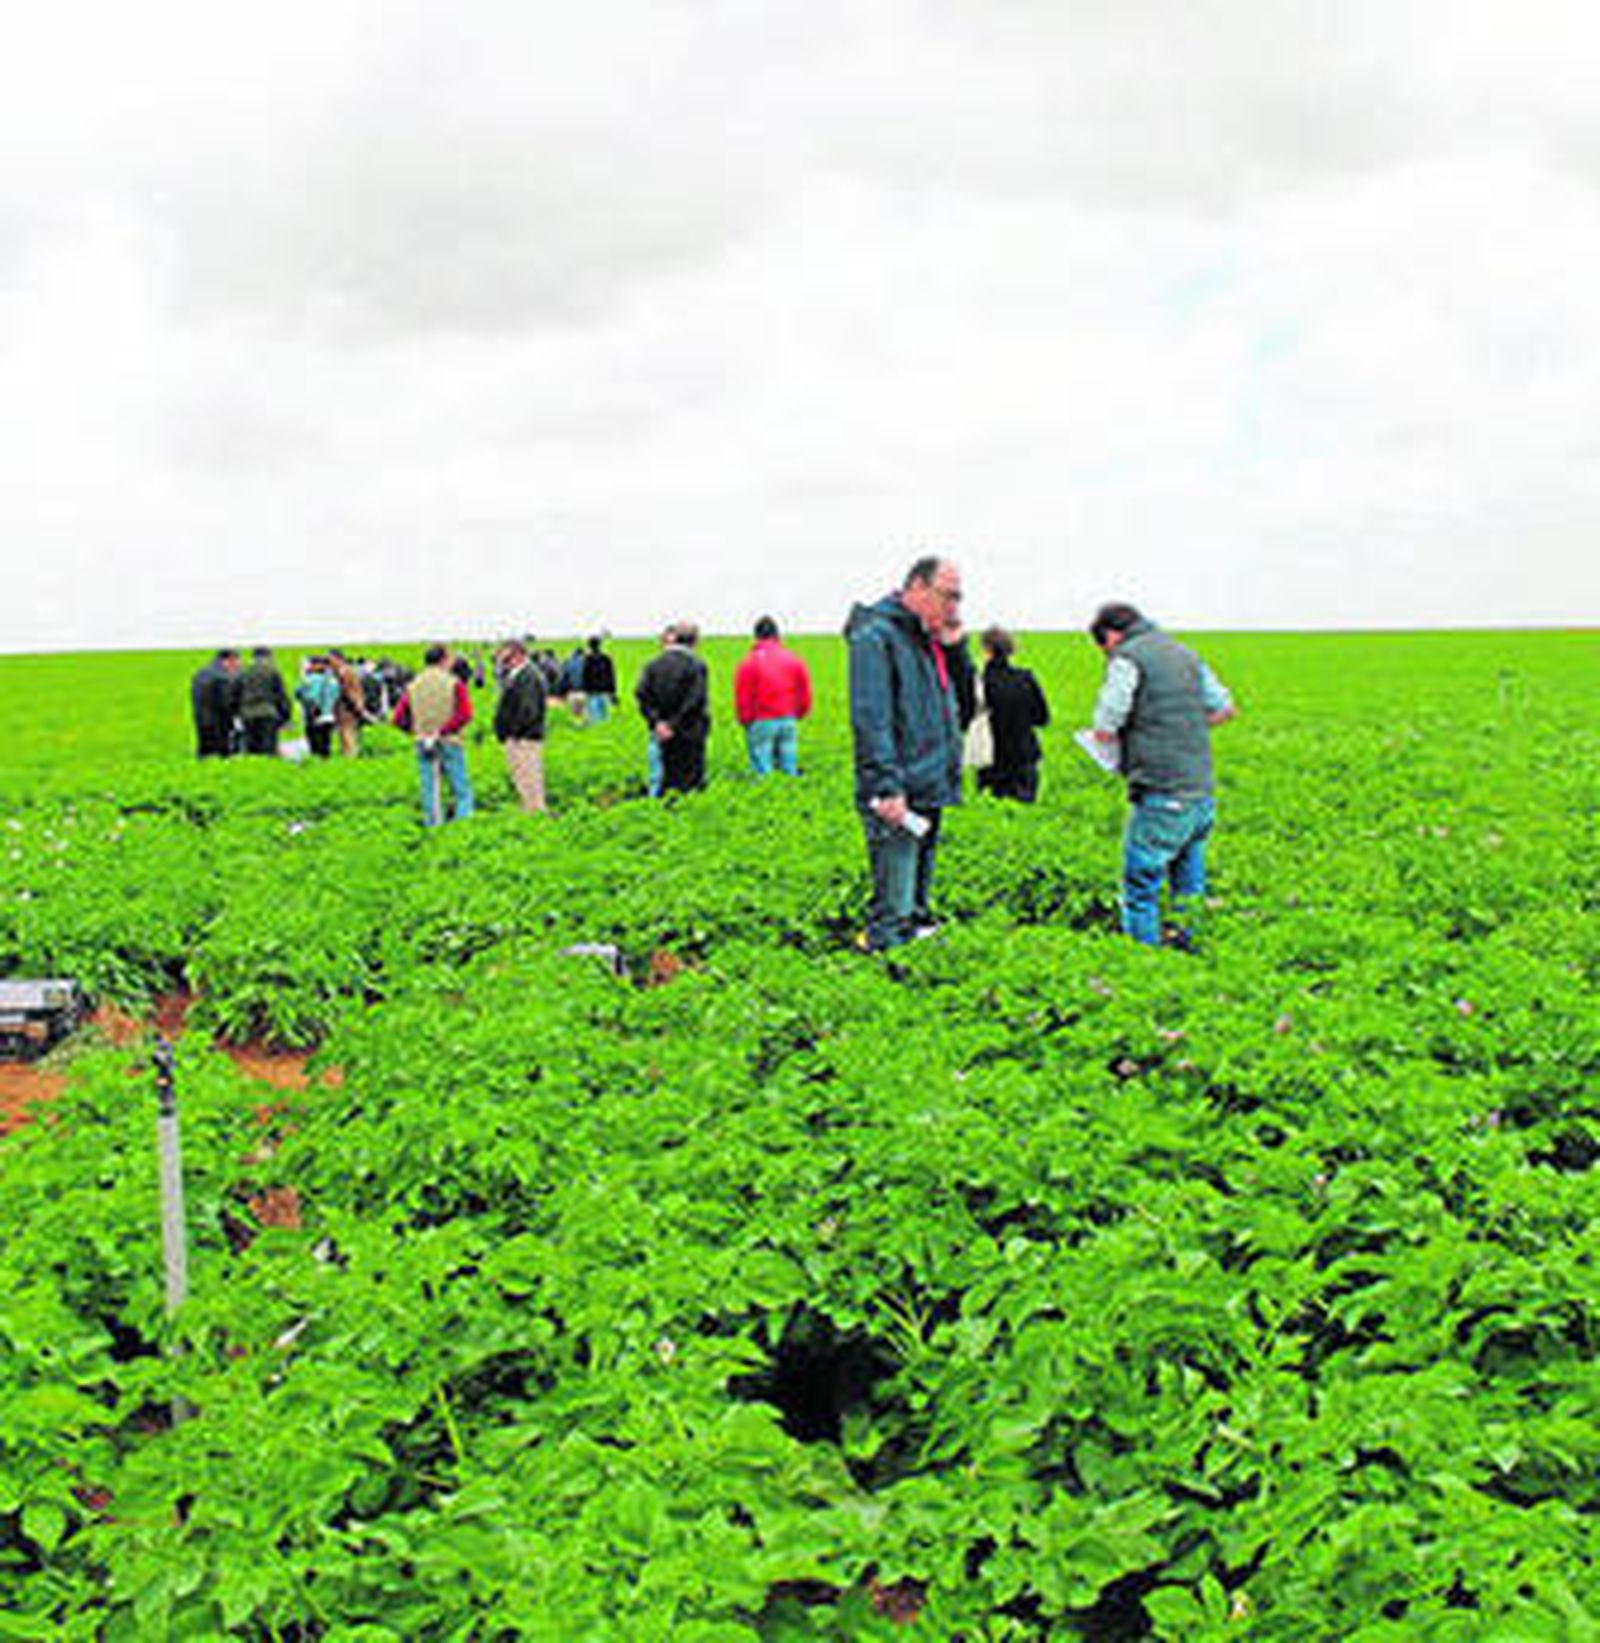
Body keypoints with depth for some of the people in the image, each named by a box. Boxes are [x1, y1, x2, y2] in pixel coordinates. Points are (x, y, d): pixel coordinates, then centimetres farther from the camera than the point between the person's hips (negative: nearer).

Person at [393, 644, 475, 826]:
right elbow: (465, 714, -19)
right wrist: (442, 731, -14)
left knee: (430, 791, 10)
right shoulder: (454, 684, -7)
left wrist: (416, 730, 6)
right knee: (461, 790, 1)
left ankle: (432, 825, 12)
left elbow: (398, 718, 1)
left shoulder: (413, 686, 5)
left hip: (423, 744, 4)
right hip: (449, 743, -4)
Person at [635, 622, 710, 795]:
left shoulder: (654, 663, 3)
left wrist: (655, 721, -8)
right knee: (691, 778, 2)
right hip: (690, 734, -5)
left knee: (669, 776, 15)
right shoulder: (696, 665, -12)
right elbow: (695, 700, -19)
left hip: (664, 731, 5)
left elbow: (641, 693, -5)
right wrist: (675, 725, -13)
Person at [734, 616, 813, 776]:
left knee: (763, 770, -1)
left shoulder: (750, 662, -6)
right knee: (789, 769, 8)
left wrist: (746, 721, 8)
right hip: (789, 720, 3)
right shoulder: (793, 659, 5)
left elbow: (742, 698, -6)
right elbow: (805, 694, 8)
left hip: (761, 722, -3)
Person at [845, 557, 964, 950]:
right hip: (898, 799, -10)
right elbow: (869, 720, -19)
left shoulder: (929, 640, 18)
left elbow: (957, 707, 25)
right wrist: (887, 787, -24)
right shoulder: (877, 636, -10)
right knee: (894, 912, -9)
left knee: (918, 909, 17)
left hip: (930, 792, 10)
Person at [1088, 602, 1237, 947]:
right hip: (1200, 789, 8)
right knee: (1188, 883, 18)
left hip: (1161, 793, -8)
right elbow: (1225, 709, 23)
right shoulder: (1184, 654, 15)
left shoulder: (1127, 657, -7)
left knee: (1141, 886, 0)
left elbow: (1104, 730, -10)